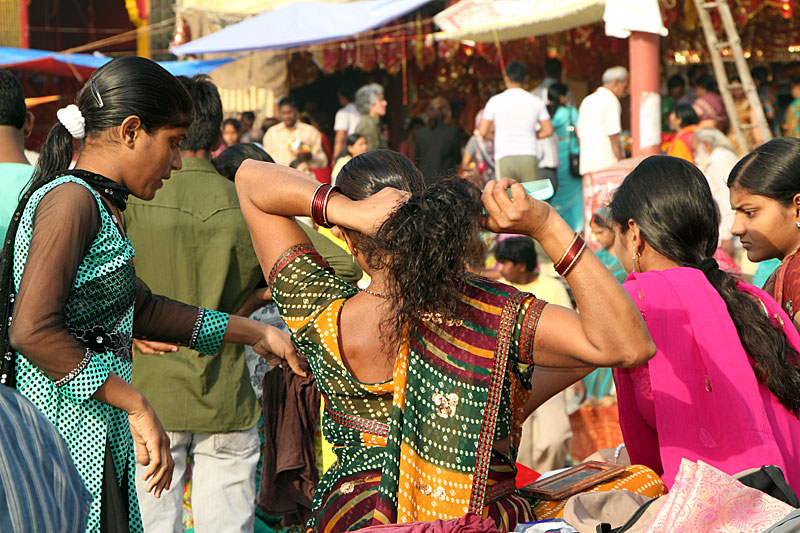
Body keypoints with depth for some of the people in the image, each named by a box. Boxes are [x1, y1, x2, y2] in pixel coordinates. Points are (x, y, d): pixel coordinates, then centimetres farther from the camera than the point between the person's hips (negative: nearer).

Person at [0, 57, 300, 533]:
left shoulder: (100, 206, 17)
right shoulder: (71, 198, -14)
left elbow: (140, 308, 28)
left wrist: (254, 333, 29)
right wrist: (137, 406, -20)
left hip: (98, 439, 10)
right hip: (68, 438, -10)